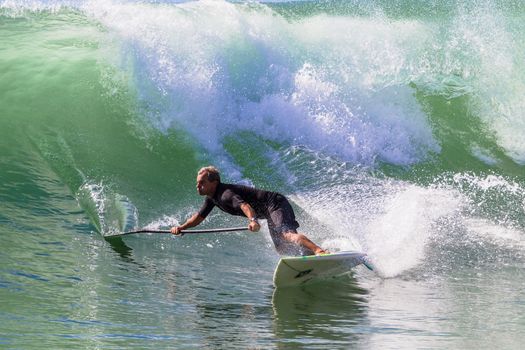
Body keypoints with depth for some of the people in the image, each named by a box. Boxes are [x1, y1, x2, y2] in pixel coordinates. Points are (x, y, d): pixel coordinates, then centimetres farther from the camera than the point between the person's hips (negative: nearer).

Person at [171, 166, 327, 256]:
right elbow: (199, 217, 20)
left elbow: (244, 205, -41)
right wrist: (181, 227, 5)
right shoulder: (212, 197, 9)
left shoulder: (225, 193, -22)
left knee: (286, 234, -35)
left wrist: (253, 220, -60)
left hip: (275, 204, -10)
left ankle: (319, 251, -52)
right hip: (270, 212, 10)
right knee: (284, 249, 10)